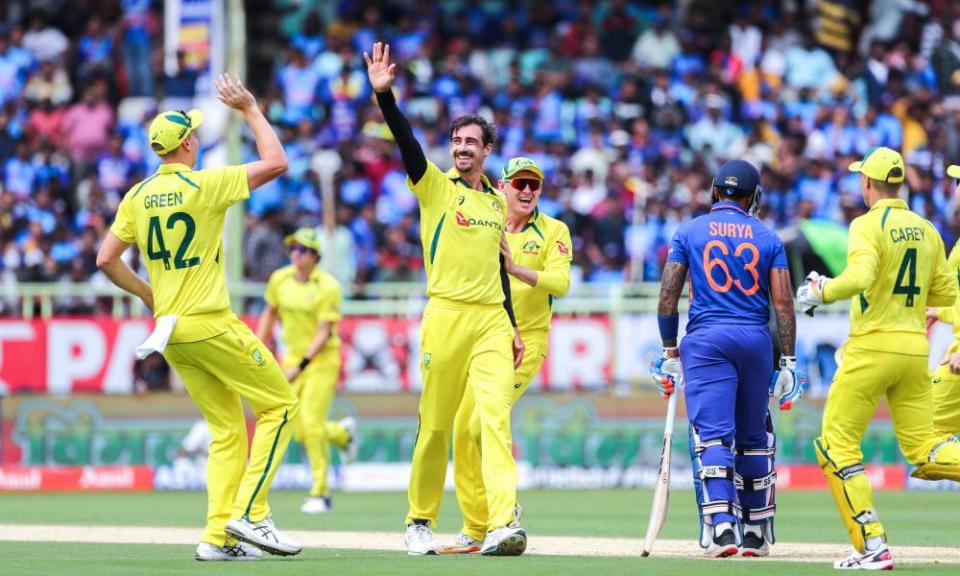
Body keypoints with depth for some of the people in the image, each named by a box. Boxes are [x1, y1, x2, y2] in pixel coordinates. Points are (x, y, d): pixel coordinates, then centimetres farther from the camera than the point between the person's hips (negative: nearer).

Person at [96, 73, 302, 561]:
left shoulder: (137, 197, 7)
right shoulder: (204, 185, -11)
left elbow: (106, 260, 7)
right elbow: (276, 162, -7)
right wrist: (250, 109, 2)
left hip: (169, 330, 7)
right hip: (210, 325, -7)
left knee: (227, 430, 12)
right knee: (279, 404, 2)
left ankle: (218, 538, 4)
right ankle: (249, 513, -9)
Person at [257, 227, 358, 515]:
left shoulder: (327, 287, -15)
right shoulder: (279, 279, 0)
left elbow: (324, 333, -17)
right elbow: (270, 313, 15)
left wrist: (301, 366, -23)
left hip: (322, 358, -5)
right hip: (292, 356, 5)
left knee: (312, 424, -14)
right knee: (301, 432, 3)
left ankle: (320, 494, -4)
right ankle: (343, 432, 36)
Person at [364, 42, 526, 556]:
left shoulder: (497, 202, 18)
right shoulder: (434, 185, 5)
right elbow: (406, 142, -11)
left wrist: (512, 326, 18)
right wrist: (384, 95, -27)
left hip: (491, 320, 3)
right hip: (446, 316, -3)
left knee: (496, 418, -12)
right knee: (435, 424, 1)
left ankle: (503, 524, -23)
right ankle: (420, 521, 15)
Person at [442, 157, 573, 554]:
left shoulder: (553, 231, -1)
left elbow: (560, 282, -16)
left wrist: (517, 269, -30)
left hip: (525, 341, -5)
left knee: (484, 423, -19)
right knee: (463, 429, 2)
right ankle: (476, 530, 12)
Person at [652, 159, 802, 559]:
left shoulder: (689, 232, 6)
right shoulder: (768, 238, 8)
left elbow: (667, 297, 2)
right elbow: (783, 304, 2)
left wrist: (670, 353, 9)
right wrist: (788, 363, 4)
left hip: (706, 339, -2)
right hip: (755, 340, 2)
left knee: (712, 436, -9)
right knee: (753, 439, 14)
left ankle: (721, 525, -26)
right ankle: (757, 532, 20)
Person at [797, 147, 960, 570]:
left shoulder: (869, 225, -9)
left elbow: (858, 277, -25)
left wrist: (820, 291, -9)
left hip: (873, 346, -6)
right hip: (916, 346, 7)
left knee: (837, 446, 2)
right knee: (924, 451, 9)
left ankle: (872, 547, -7)